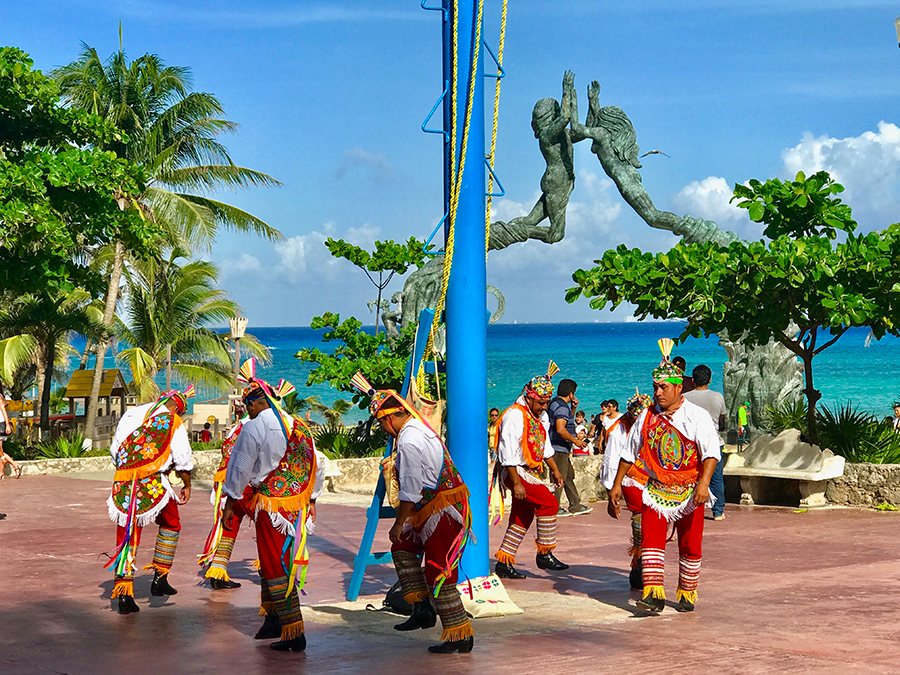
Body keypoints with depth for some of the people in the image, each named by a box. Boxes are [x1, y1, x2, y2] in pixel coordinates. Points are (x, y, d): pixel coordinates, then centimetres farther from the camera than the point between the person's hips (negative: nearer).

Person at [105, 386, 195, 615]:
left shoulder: (130, 415, 15)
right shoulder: (173, 422, 3)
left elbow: (114, 450, 21)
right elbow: (182, 459, 2)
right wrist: (187, 485, 17)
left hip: (123, 484, 4)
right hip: (153, 483, -3)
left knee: (126, 538, 9)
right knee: (170, 525, 21)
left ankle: (123, 593, 3)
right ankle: (160, 578, 15)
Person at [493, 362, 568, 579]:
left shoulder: (540, 417, 12)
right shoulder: (515, 416, -17)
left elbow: (545, 446, 26)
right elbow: (509, 453, -21)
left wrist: (555, 470, 26)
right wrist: (516, 484, -23)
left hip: (531, 471, 9)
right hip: (515, 472, -9)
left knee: (522, 518, 9)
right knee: (549, 502, -16)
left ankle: (504, 563, 14)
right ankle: (544, 554, -7)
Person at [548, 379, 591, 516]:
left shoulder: (555, 403, 16)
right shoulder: (561, 406, -18)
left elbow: (567, 421, 30)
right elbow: (560, 429, -28)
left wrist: (573, 408, 15)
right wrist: (575, 440, -18)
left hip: (561, 449, 11)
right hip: (559, 449, -11)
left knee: (569, 475, 15)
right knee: (560, 478, -6)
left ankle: (575, 506, 21)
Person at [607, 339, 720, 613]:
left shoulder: (697, 416, -6)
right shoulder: (647, 417, 5)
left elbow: (711, 452, -15)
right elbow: (629, 453, 13)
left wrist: (703, 483, -29)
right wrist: (616, 485, 10)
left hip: (689, 492, -2)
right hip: (656, 489, 2)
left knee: (690, 545, 4)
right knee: (650, 539, -13)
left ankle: (687, 594, 20)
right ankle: (653, 595, -17)